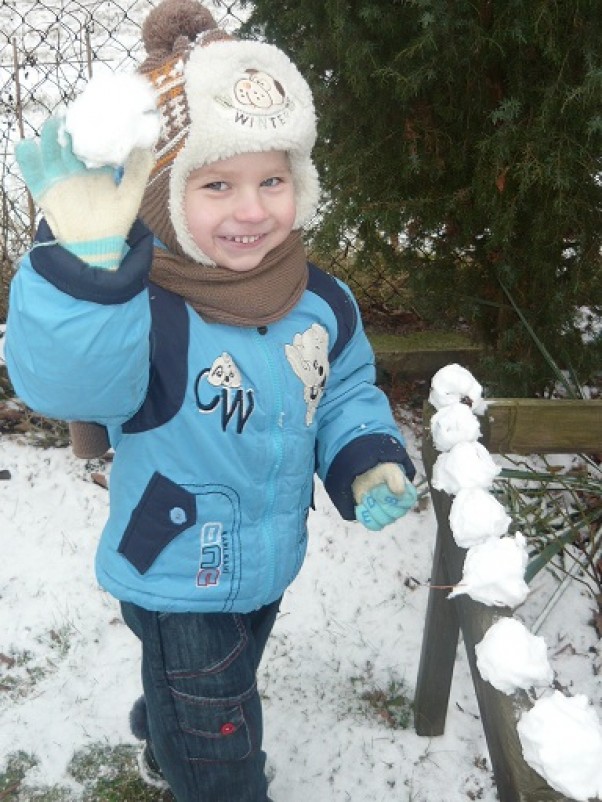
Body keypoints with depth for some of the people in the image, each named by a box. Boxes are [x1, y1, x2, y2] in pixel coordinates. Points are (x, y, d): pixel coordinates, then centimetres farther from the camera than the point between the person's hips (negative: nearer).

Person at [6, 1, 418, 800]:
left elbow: (347, 393, 5)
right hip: (178, 584, -6)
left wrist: (370, 462, -12)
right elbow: (64, 379, -51)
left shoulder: (319, 302, -10)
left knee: (217, 704, 36)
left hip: (269, 565, 7)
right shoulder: (142, 309, -31)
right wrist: (87, 258, -65)